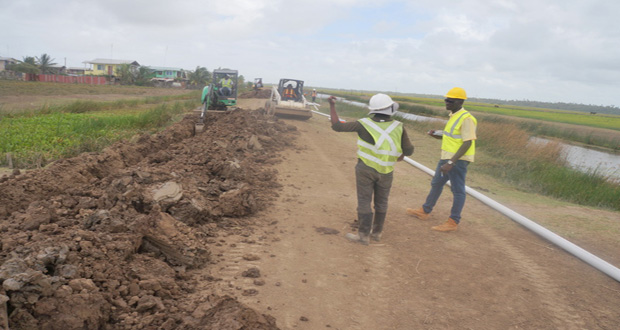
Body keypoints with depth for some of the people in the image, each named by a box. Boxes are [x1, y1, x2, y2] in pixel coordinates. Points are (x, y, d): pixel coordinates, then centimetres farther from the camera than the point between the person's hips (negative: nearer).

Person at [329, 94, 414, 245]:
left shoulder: (364, 124, -8)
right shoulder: (398, 127, -6)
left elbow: (337, 126, -7)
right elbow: (409, 150, -3)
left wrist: (332, 105, 2)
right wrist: (402, 155, 20)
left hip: (366, 169, -2)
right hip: (386, 170, 2)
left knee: (364, 201, 5)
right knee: (381, 202, 16)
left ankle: (364, 235, 9)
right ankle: (376, 232, 26)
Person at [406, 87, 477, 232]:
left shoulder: (466, 119, -18)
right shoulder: (453, 116, 12)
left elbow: (467, 143, -23)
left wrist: (451, 162, -27)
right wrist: (436, 134, 5)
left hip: (458, 160, -10)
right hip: (446, 157, 10)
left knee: (458, 190, 1)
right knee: (436, 184, 19)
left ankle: (453, 222, 11)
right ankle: (425, 211, 33)